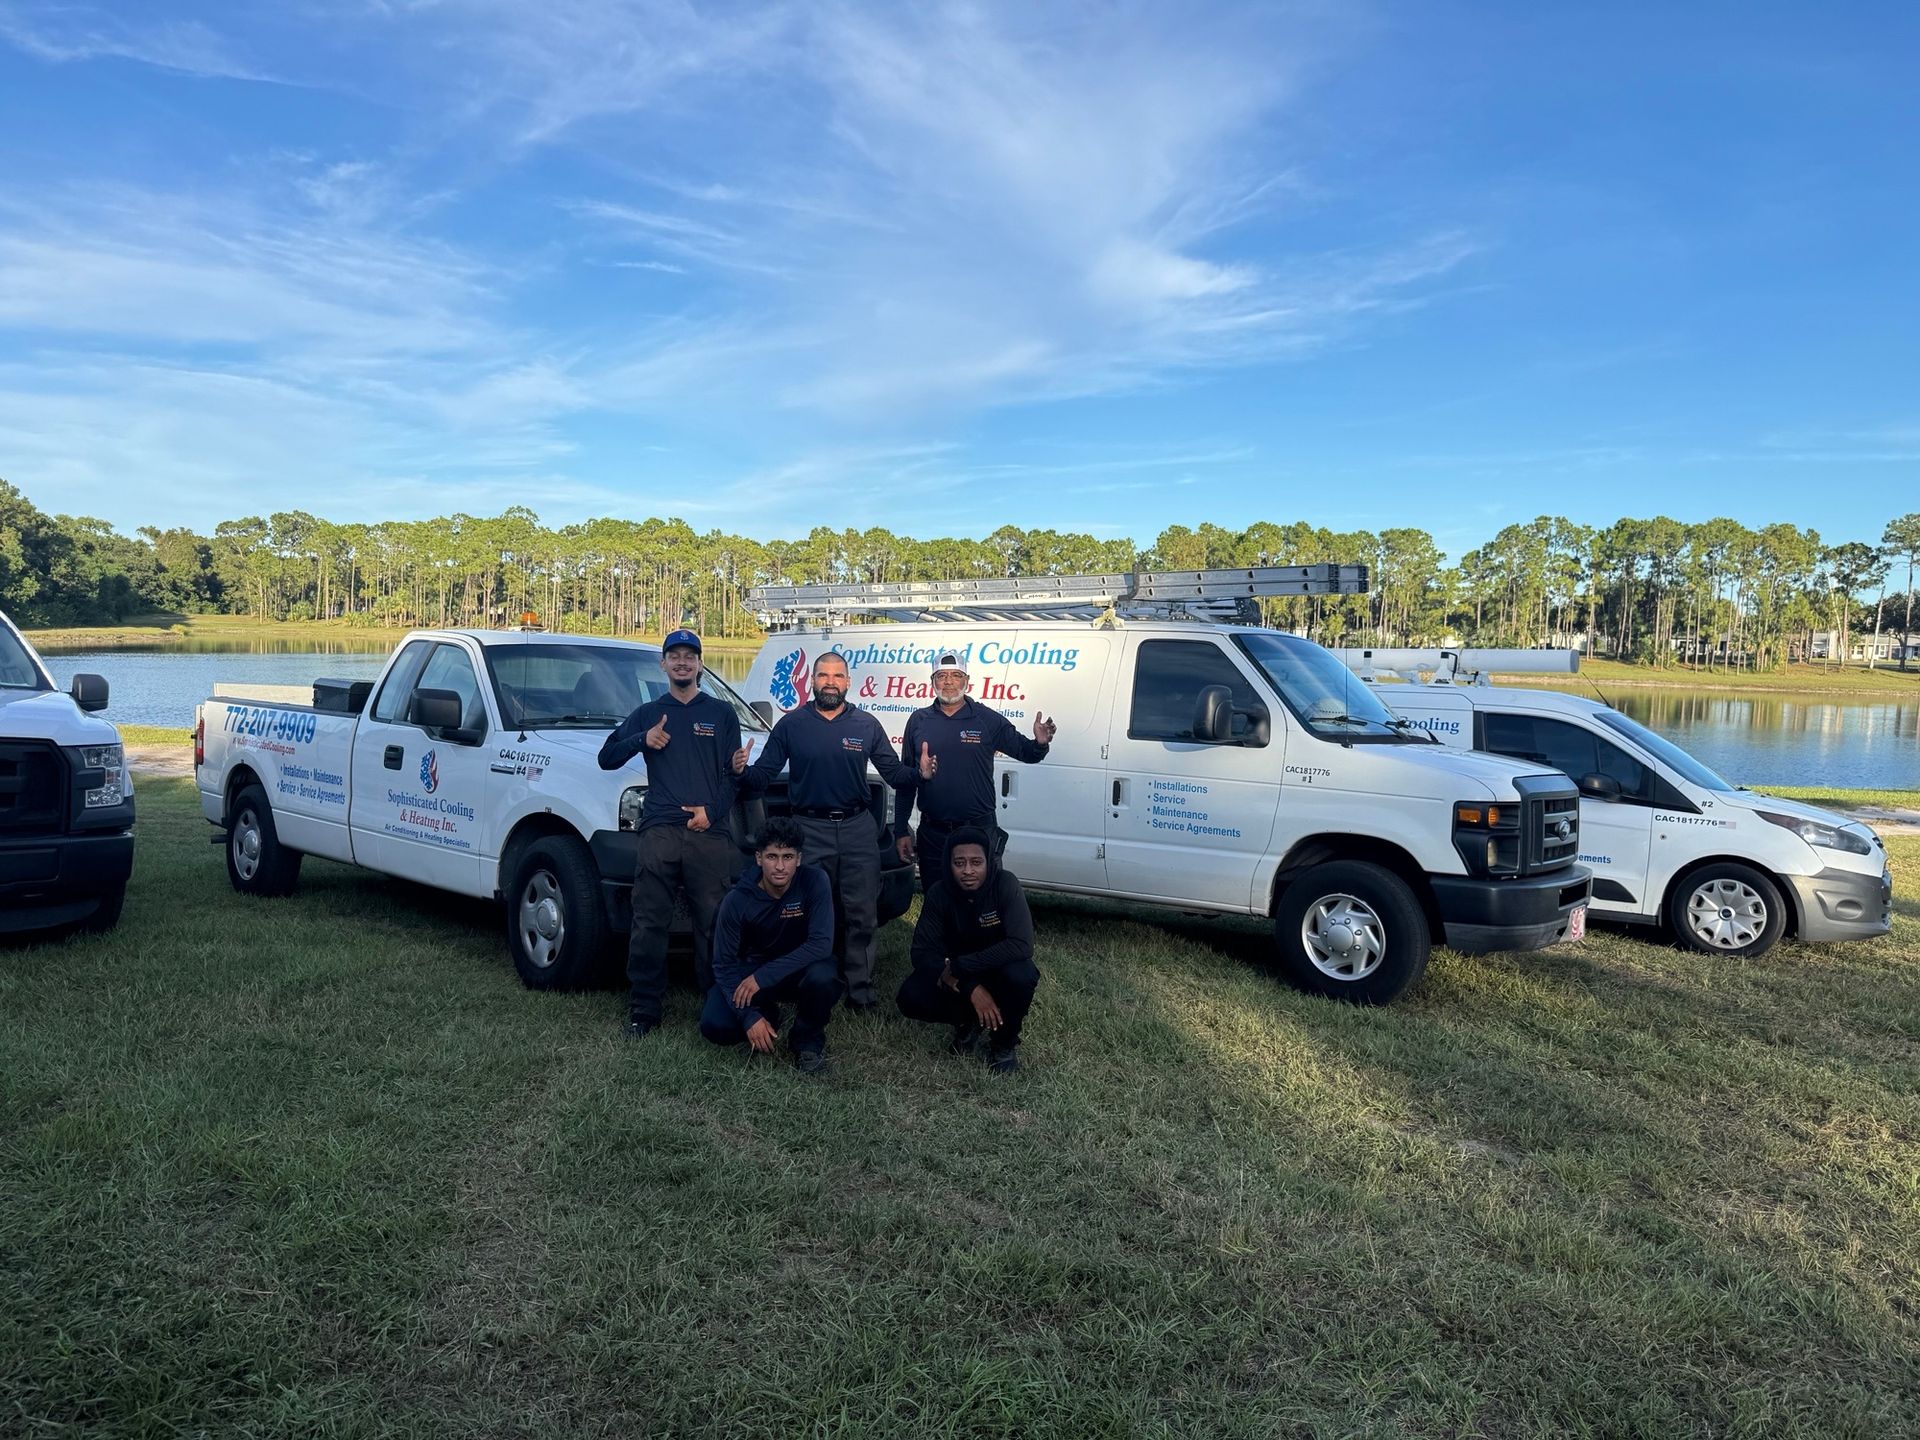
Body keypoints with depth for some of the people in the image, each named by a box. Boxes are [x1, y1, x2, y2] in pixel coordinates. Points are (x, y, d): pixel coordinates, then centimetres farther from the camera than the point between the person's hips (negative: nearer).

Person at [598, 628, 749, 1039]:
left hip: (710, 833, -1)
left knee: (714, 924, -4)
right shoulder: (647, 713, 19)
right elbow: (606, 759, 15)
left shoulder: (721, 713, 14)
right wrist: (643, 740, -3)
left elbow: (733, 772, 9)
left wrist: (712, 811, -7)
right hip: (659, 832, 1)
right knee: (648, 925, -2)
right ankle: (643, 1010, 6)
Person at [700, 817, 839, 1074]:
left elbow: (821, 944, -27)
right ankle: (767, 1015, 11)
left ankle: (808, 1041, -5)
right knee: (715, 1026, -23)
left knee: (822, 979, -36)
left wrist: (763, 977, -31)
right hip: (750, 970, 2)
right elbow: (724, 964, -14)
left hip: (800, 967, -1)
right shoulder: (737, 900, -17)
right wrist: (750, 1017, -26)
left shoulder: (814, 881, -21)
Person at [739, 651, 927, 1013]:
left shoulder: (867, 725, 6)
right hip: (810, 830, -1)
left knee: (861, 915, 2)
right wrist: (742, 772, -21)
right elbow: (763, 774, 0)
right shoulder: (791, 724, 2)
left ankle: (860, 989, 12)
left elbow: (893, 772, 6)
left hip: (858, 829, 1)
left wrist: (919, 773, -14)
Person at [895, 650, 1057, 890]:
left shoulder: (988, 719, 1)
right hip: (932, 833, 2)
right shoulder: (918, 721, 6)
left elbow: (1026, 753, 4)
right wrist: (901, 831, 6)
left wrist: (1040, 744, -21)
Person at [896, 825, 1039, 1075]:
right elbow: (923, 951, -20)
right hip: (956, 979, 2)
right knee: (910, 998, -25)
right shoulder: (939, 893, -16)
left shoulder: (1005, 885, -24)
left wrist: (957, 966, -35)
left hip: (1000, 972, -2)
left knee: (1020, 976, -36)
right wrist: (971, 989, -33)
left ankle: (1005, 1043, -6)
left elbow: (1021, 945, -35)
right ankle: (970, 1022, 4)